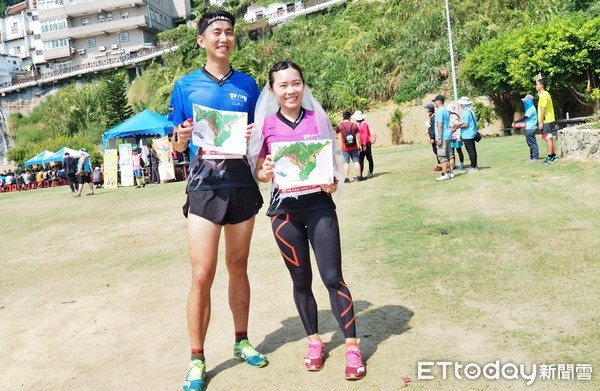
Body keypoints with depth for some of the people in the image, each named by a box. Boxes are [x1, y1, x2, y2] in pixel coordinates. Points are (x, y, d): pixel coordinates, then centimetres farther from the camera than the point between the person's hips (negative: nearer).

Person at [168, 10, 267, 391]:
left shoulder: (248, 85, 10)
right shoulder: (186, 86, 5)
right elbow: (178, 145, 7)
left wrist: (256, 136, -9)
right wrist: (182, 139, -15)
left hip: (243, 186, 2)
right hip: (204, 187, -2)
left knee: (238, 269, 13)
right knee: (202, 277, -5)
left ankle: (242, 342, 28)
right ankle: (197, 359, 9)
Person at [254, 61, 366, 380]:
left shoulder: (318, 118, 2)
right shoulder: (265, 125, 1)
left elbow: (332, 161, 8)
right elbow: (259, 172, 6)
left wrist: (333, 181, -12)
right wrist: (266, 172, -17)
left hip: (319, 205, -1)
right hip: (284, 210, 1)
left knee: (333, 277, -3)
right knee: (301, 280, 12)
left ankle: (352, 347, 9)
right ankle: (314, 340, 29)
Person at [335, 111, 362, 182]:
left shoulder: (340, 125, -5)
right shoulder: (354, 125, 0)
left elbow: (336, 132, 15)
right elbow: (358, 136, 0)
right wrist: (359, 145, 8)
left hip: (345, 148, -1)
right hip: (354, 147, 1)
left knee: (346, 162, 2)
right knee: (356, 161, 8)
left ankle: (346, 178, -1)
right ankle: (359, 176, 11)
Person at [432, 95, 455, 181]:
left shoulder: (439, 111, -12)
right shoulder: (446, 111, 17)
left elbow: (440, 125, -18)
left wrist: (439, 138, -19)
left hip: (443, 137, -10)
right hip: (449, 136, 10)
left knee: (442, 156, -7)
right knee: (450, 155, 10)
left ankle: (445, 174, -7)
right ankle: (451, 173, 14)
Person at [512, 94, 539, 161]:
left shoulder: (531, 109, -14)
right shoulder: (530, 108, 16)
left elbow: (524, 117, -16)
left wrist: (515, 122, -11)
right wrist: (519, 123, 10)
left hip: (530, 129, -10)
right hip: (529, 128, 10)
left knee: (532, 143, -6)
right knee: (531, 143, 13)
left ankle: (535, 157, -3)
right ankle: (532, 157, 19)